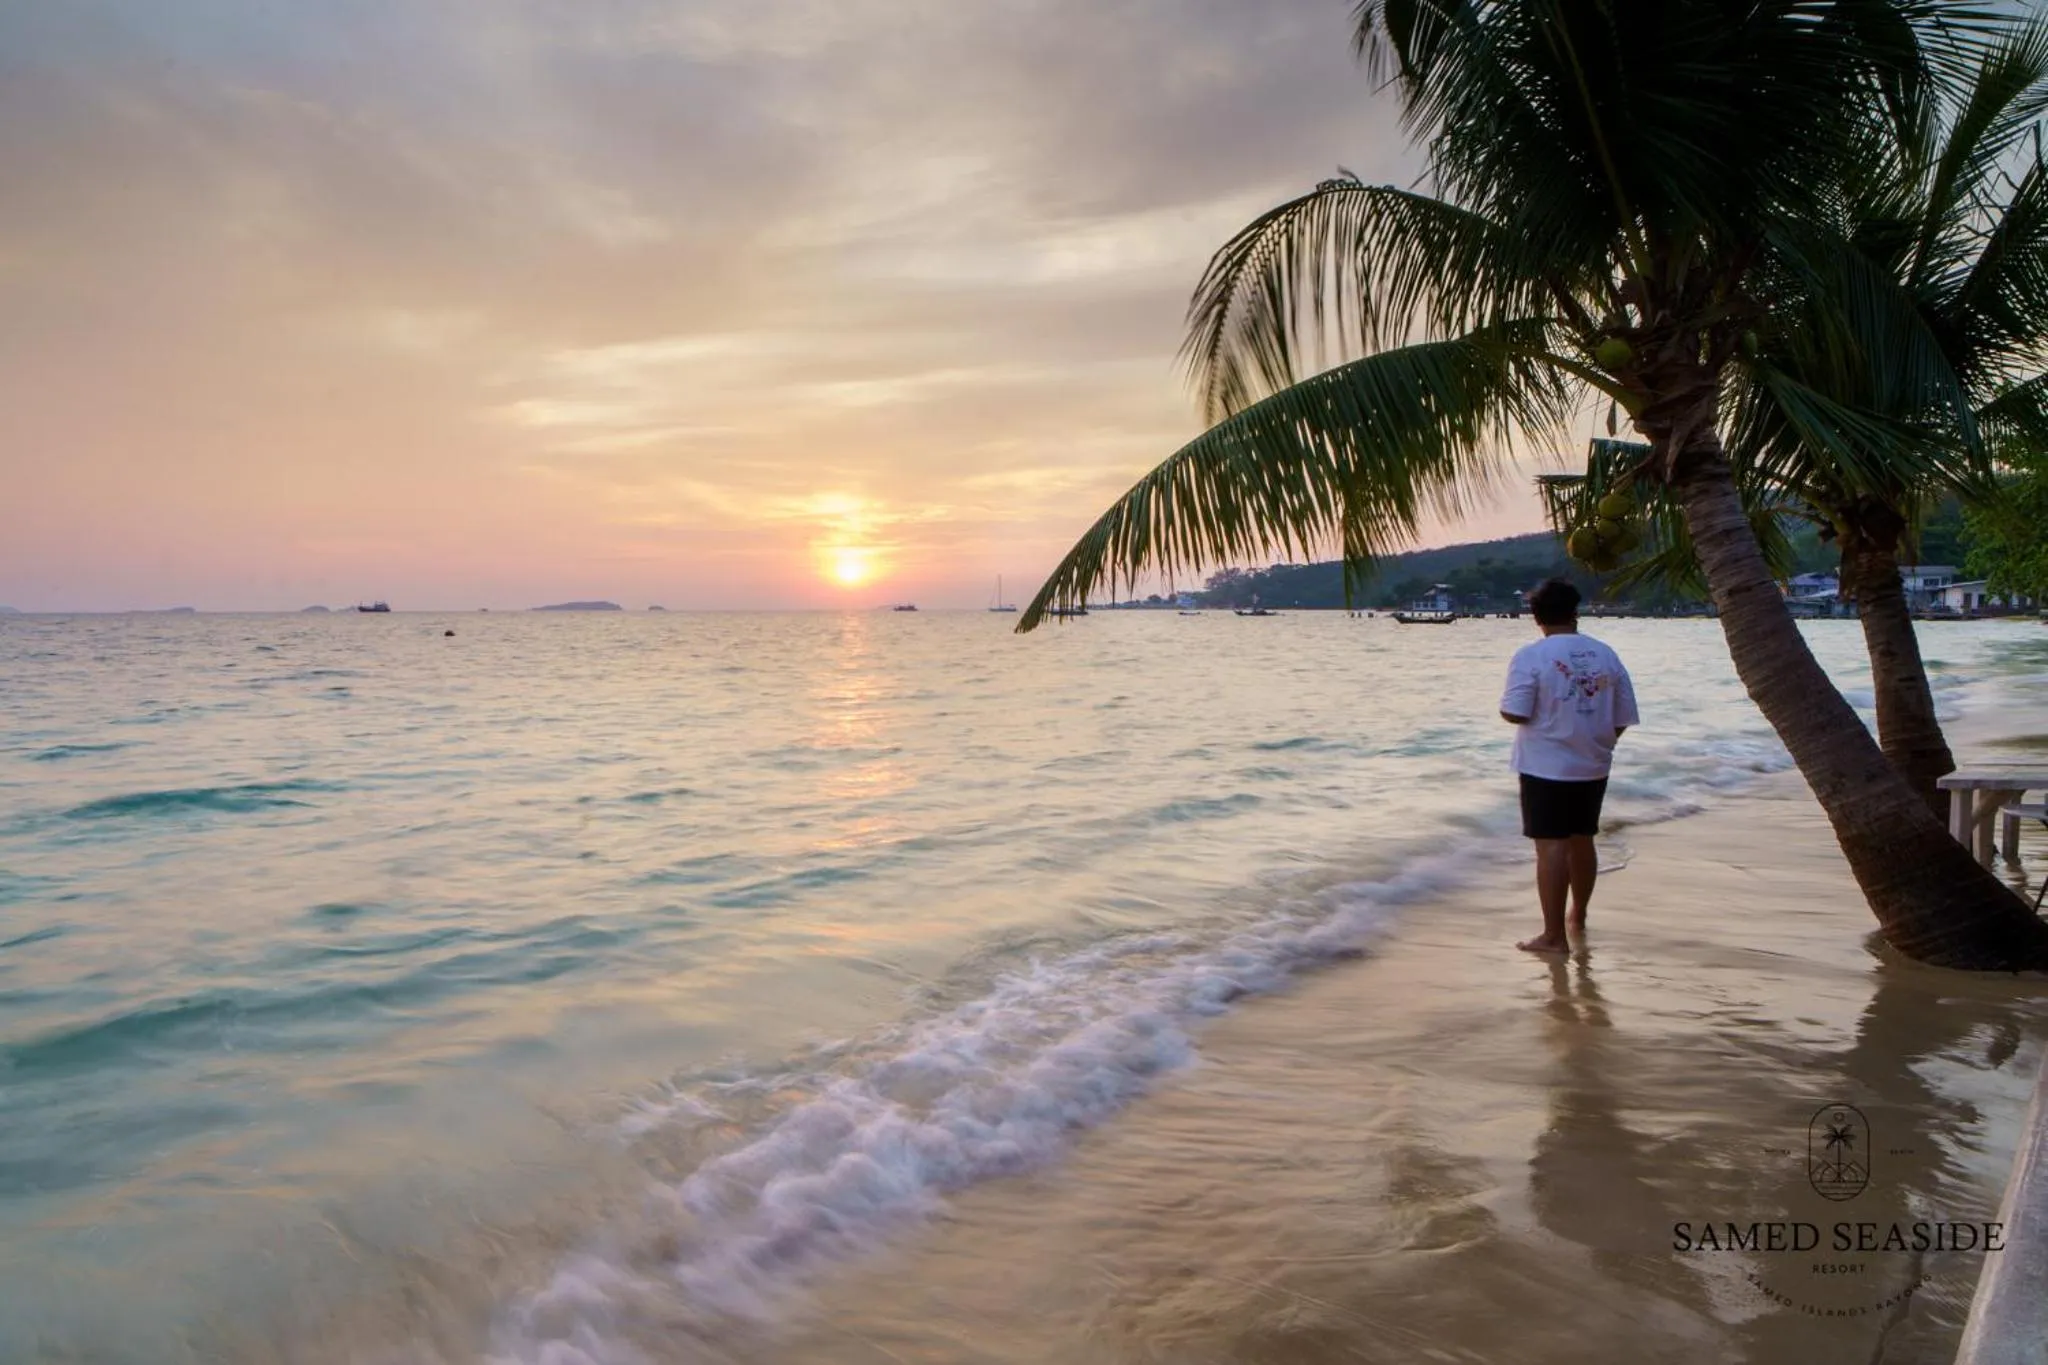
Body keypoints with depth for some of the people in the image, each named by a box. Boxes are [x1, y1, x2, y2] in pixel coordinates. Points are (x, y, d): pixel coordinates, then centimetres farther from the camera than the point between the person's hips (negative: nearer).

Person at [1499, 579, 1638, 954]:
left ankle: (1554, 935, -3)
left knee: (1551, 845, -3)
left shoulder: (1531, 656, -12)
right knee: (1582, 840, 19)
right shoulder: (1606, 655, 3)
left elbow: (1514, 713, -18)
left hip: (1546, 767, -5)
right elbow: (1623, 719, 5)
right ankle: (1577, 916, 37)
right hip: (1593, 768, 5)